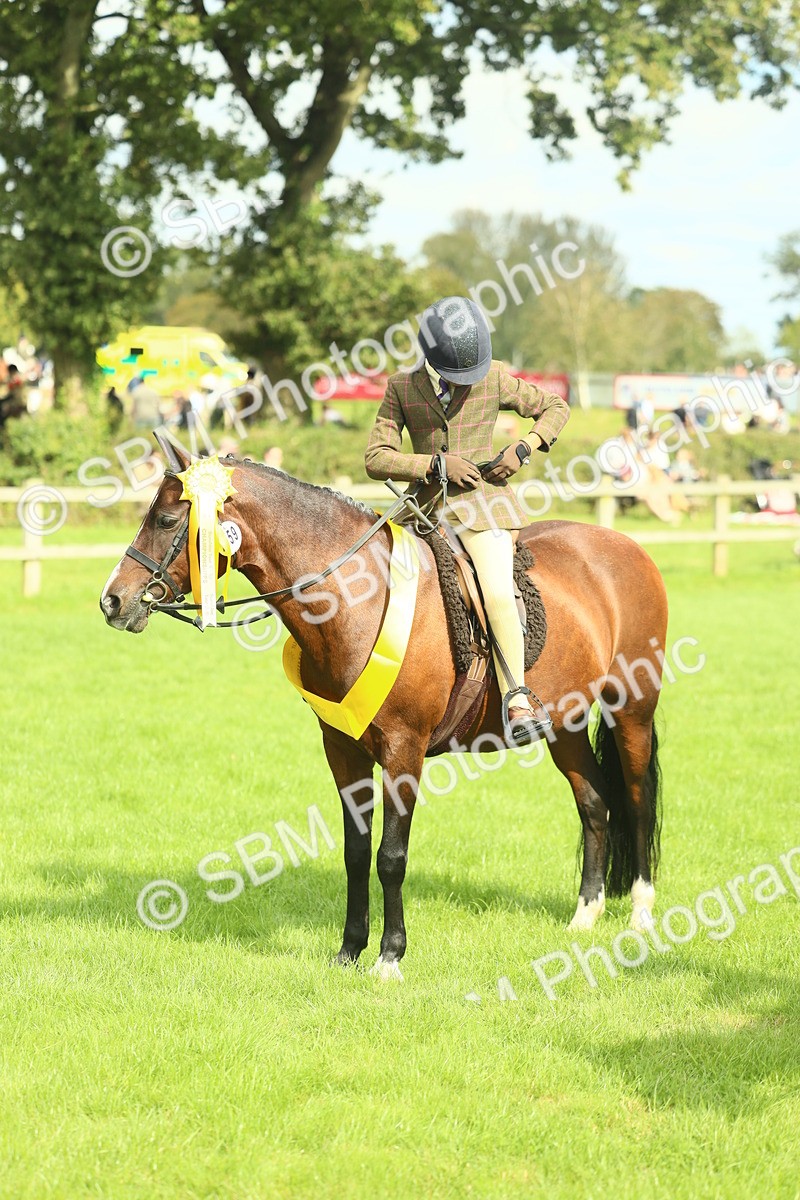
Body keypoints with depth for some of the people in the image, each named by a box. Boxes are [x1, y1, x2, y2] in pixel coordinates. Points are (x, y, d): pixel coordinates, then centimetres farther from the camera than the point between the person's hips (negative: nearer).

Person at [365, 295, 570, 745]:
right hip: (427, 505, 3)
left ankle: (517, 700, -18)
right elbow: (376, 458, -3)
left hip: (483, 501, -3)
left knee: (498, 593, -24)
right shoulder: (402, 387, 2)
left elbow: (557, 408, 14)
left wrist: (522, 449, -3)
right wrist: (437, 464, -16)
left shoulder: (495, 380, 1)